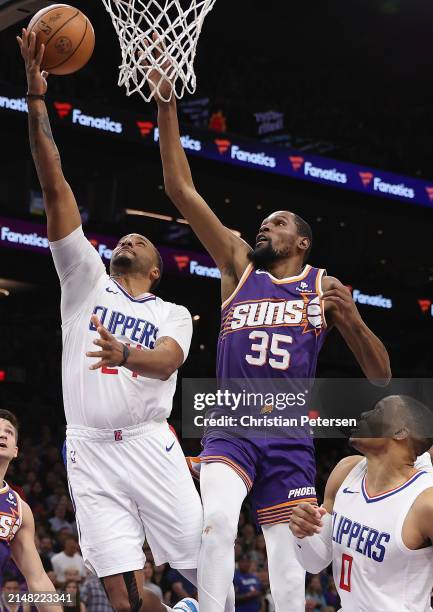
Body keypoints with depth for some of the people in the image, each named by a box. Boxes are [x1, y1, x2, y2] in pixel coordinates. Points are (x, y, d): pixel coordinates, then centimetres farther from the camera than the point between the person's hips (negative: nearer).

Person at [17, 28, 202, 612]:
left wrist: (125, 355, -35)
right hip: (91, 452, 0)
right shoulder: (87, 280, 14)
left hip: (152, 447, 0)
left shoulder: (173, 314, 12)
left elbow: (166, 362, -12)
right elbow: (56, 190, 6)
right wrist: (36, 100, -2)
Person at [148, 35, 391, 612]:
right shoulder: (238, 266, 10)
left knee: (289, 562, 2)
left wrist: (352, 320, -13)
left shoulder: (326, 286, 8)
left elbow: (381, 375, 6)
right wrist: (167, 103, -6)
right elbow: (181, 190, 2)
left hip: (290, 438, 1)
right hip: (230, 429, 0)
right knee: (216, 519, -29)